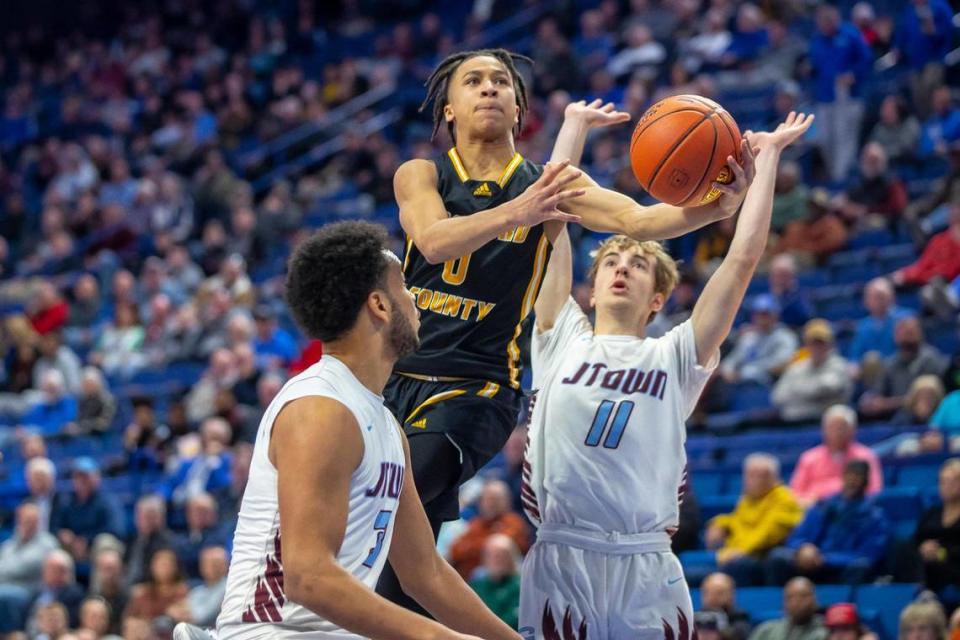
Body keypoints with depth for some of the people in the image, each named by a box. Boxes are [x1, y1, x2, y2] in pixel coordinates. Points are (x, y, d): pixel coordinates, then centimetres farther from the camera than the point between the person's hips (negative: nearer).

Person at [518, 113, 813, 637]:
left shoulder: (675, 357, 12)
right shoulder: (562, 340, 13)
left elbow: (743, 258, 7)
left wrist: (767, 160, 12)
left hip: (647, 573, 0)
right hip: (558, 561, 0)